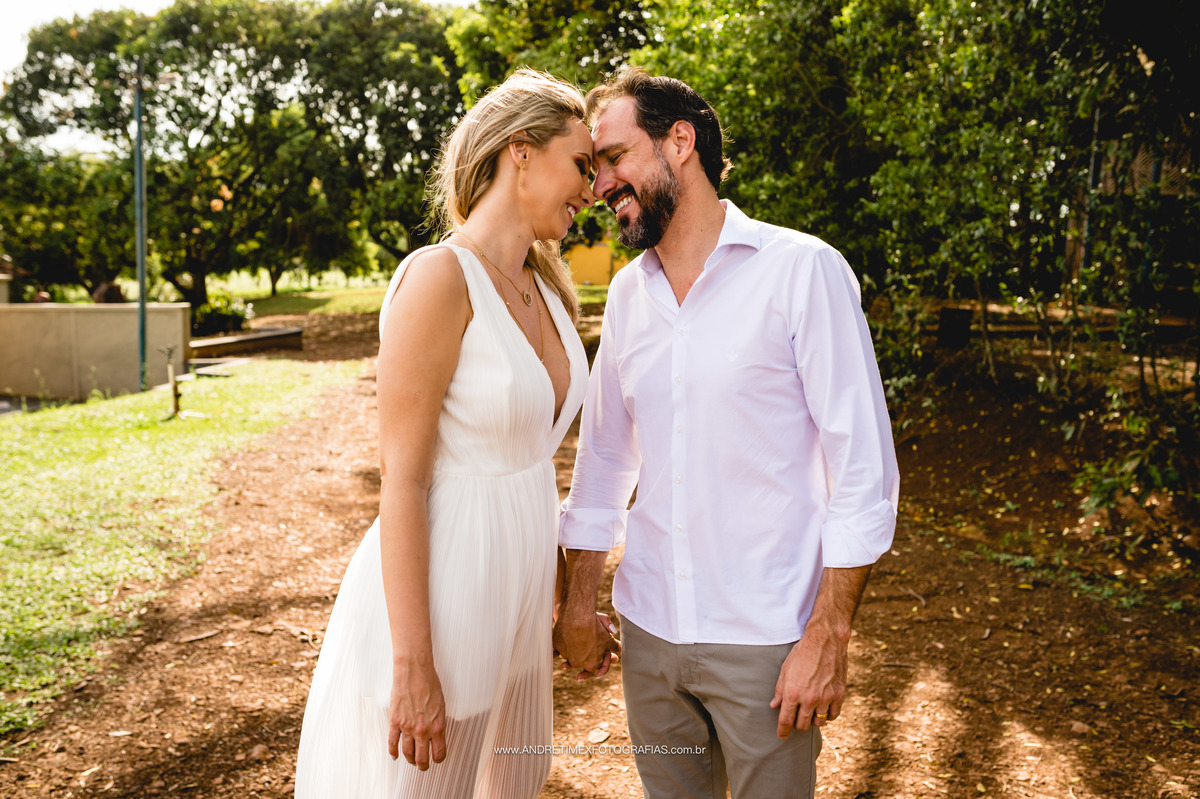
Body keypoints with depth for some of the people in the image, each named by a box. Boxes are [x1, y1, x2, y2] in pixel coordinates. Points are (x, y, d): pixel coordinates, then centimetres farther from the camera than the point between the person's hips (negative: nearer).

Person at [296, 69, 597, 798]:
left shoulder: (546, 288, 7)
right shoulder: (440, 278, -18)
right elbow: (401, 478, -19)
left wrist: (566, 599, 17)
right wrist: (414, 666, -20)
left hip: (514, 598, 8)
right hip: (433, 594, -8)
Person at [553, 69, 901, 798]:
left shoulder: (803, 271, -10)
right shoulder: (628, 293, 6)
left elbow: (865, 468, -12)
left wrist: (828, 636, -14)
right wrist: (579, 603, 11)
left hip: (765, 640, -5)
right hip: (649, 629, 5)